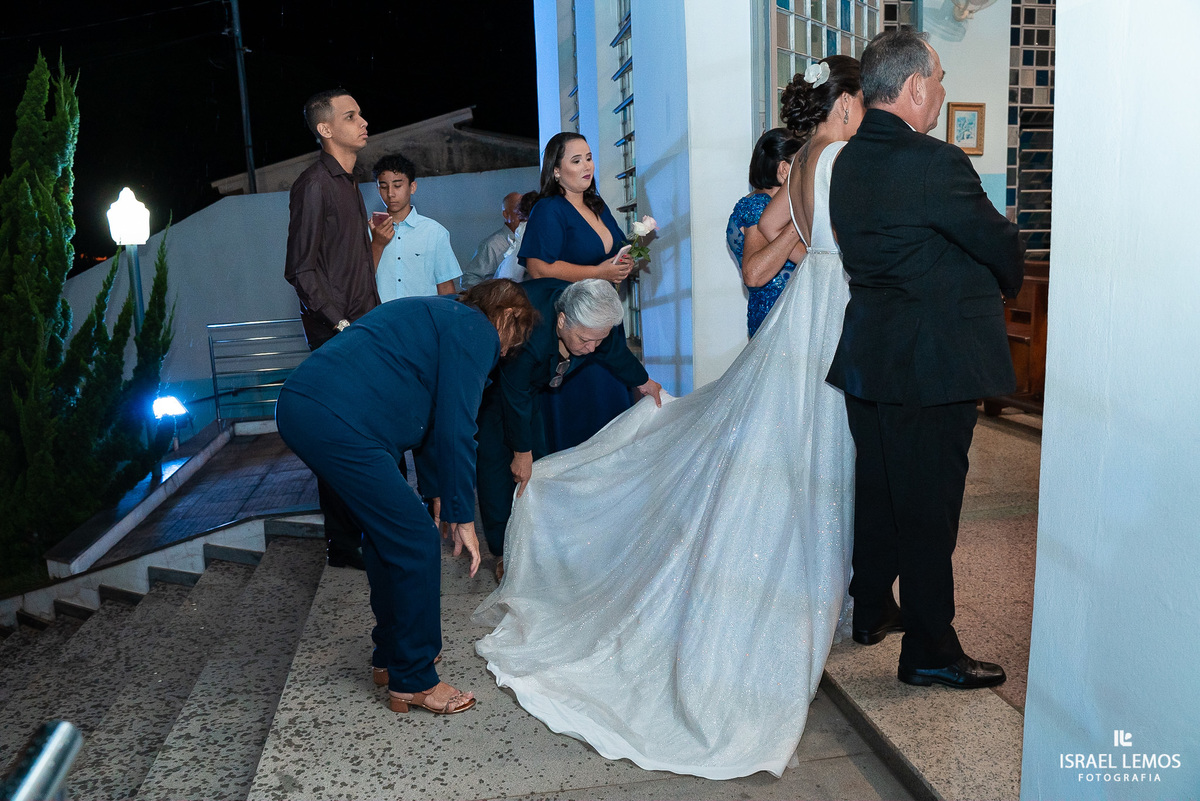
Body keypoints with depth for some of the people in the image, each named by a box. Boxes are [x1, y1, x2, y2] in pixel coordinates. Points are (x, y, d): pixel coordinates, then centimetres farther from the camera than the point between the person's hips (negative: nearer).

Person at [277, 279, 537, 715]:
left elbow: (428, 417, 33)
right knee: (416, 543, -1)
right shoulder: (477, 332, -1)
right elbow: (456, 429, -8)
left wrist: (440, 497, 36)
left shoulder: (438, 315, 29)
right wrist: (462, 518, 0)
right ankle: (413, 681, 12)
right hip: (336, 423, -11)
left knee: (388, 531, 22)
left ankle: (391, 654, 35)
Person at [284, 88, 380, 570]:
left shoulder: (348, 183, 18)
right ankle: (344, 546, 8)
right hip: (334, 332, -9)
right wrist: (341, 322, -18)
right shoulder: (315, 184, -11)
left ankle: (365, 528, 30)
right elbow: (302, 268, -16)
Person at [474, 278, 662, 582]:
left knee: (537, 452, 4)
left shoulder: (597, 319, -25)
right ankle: (504, 553, -3)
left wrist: (642, 382, 17)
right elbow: (515, 397, -30)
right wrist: (521, 453, -18)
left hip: (527, 377, 7)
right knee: (496, 457, -12)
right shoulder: (530, 333, -43)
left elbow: (615, 352, 0)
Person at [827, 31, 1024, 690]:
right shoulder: (936, 164, -20)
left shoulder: (846, 162, 5)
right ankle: (929, 649, 16)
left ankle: (871, 610, 36)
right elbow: (1002, 247, -10)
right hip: (934, 362, -8)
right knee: (929, 502, 3)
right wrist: (1008, 284, 12)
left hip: (866, 356, 8)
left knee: (878, 487, 20)